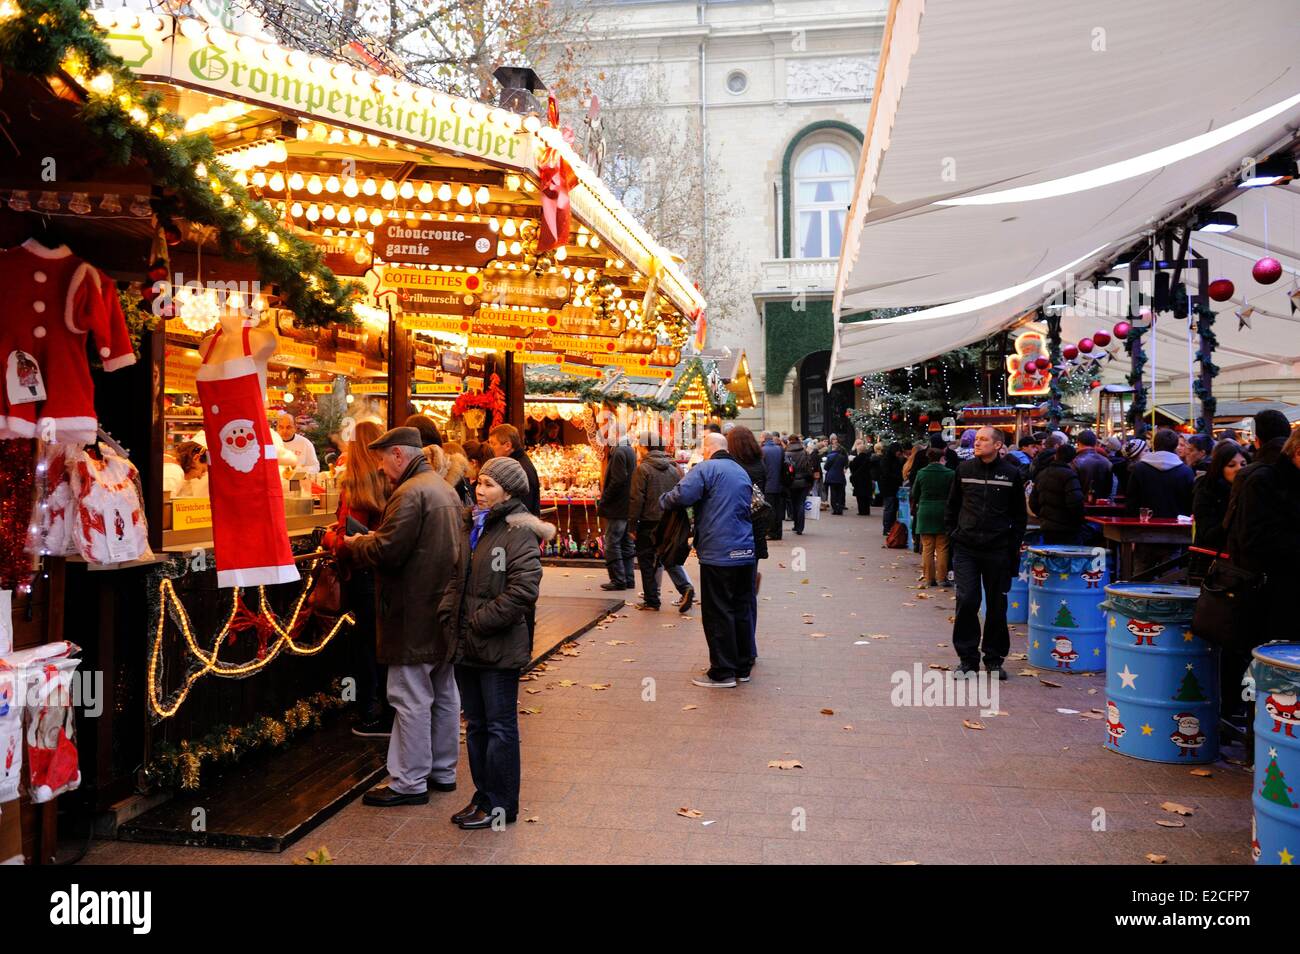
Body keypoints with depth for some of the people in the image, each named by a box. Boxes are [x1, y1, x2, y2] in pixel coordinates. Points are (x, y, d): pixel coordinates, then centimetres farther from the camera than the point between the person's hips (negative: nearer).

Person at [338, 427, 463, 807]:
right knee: (444, 694, 16)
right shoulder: (445, 489, 14)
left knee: (411, 699, -1)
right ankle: (443, 771, 27)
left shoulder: (410, 493, -17)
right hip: (445, 607, 10)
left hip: (415, 614, -10)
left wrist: (355, 545, -3)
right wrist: (372, 539, 13)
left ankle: (409, 782, 7)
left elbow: (388, 551, -22)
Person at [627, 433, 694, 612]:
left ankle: (651, 600, 9)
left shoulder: (643, 469, -12)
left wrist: (632, 525, -7)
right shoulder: (674, 467, 8)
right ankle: (685, 587, -3)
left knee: (647, 561, 6)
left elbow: (636, 500, -14)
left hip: (649, 523, -6)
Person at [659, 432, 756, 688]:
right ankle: (743, 667, 21)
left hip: (717, 554, -7)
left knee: (718, 614, 0)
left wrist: (663, 500, 0)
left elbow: (681, 496, -21)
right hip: (745, 552, 8)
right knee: (741, 610, 14)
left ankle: (723, 673, 5)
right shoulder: (742, 472, 17)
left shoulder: (705, 468, -8)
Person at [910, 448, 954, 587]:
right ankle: (942, 578, 7)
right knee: (942, 548, 6)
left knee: (927, 548, 6)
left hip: (925, 512, 2)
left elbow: (914, 494, 7)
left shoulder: (921, 473, 0)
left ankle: (928, 578, 8)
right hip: (943, 513, -2)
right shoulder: (950, 474, -6)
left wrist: (914, 507, 23)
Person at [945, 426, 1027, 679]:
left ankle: (994, 658, 21)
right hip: (966, 548, 1)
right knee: (966, 601, -6)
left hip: (998, 550, 0)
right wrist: (952, 533, 6)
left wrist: (1013, 544, 2)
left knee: (997, 605, 7)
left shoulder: (1012, 473, -1)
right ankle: (968, 658, 6)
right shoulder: (964, 469, 3)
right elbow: (952, 506, 13)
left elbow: (1019, 514, 7)